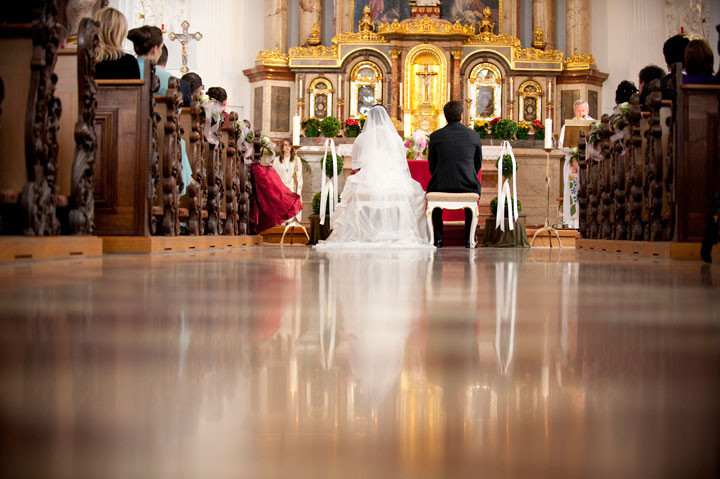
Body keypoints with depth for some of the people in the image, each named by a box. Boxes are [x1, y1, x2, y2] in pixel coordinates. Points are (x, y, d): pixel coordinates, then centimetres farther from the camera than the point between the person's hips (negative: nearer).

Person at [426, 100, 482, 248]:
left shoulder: (435, 136, 0)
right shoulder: (474, 136, 3)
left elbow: (432, 165, 8)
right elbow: (478, 164, 12)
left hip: (442, 185, -1)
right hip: (468, 186, 1)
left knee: (432, 189, 34)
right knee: (474, 188, 35)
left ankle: (437, 239, 27)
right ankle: (470, 239, 29)